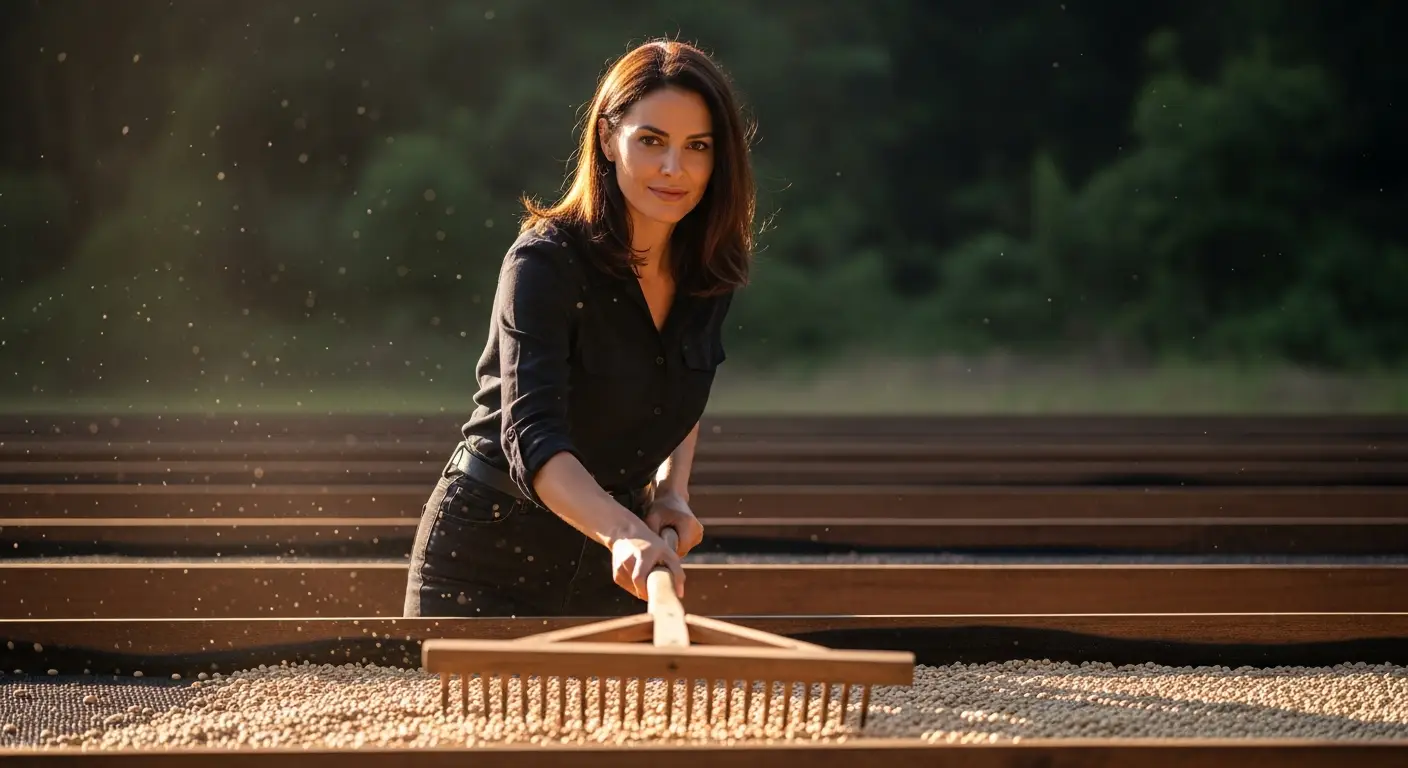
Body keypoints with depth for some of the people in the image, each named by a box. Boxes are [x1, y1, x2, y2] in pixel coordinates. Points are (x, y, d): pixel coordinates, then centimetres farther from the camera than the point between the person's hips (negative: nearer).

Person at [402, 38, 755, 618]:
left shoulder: (711, 272, -3)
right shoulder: (545, 262, -22)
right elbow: (533, 438, -34)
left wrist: (671, 490, -1)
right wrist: (623, 532, -50)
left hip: (608, 572, 6)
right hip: (487, 560, -5)